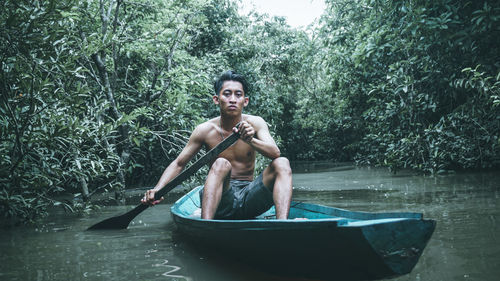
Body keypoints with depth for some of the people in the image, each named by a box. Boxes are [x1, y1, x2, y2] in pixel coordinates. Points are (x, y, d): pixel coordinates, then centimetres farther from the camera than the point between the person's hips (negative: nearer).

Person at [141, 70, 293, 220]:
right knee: (221, 164, -30)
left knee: (282, 163, -19)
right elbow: (178, 164, 1)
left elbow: (275, 153, -17)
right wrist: (157, 189, -16)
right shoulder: (205, 130, -3)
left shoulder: (255, 123, -1)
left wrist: (250, 140, -37)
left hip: (249, 198, 2)